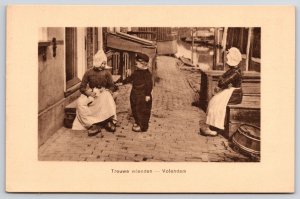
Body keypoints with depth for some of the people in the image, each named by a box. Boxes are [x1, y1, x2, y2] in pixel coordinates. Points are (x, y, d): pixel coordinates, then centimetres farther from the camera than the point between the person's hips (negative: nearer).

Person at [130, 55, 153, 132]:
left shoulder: (147, 73, -19)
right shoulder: (136, 72, 8)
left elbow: (149, 84, -20)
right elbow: (131, 78, 21)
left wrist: (148, 95, -20)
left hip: (142, 95, -9)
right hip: (135, 94, 10)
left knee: (142, 111, -1)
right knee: (134, 109, 18)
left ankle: (142, 126, 8)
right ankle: (137, 122, 35)